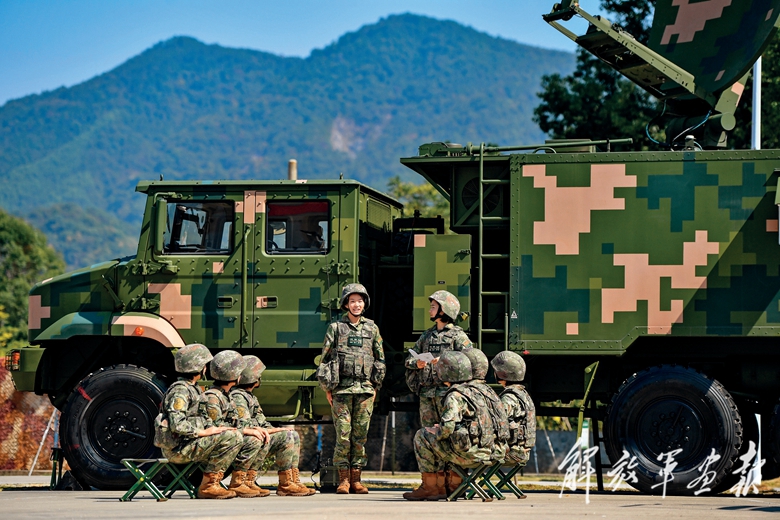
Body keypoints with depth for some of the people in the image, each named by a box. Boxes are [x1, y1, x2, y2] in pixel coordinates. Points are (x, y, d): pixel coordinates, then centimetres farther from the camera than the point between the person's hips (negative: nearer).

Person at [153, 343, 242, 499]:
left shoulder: (193, 389, 19)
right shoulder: (180, 391, -14)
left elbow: (201, 419, 23)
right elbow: (177, 425, -24)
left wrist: (212, 428, 4)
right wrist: (204, 432, -18)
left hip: (188, 443, 10)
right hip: (178, 449, -10)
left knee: (235, 437, 11)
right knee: (230, 437, -20)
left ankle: (211, 484, 5)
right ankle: (208, 486, -15)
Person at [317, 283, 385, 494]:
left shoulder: (372, 328, 12)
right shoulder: (335, 328, 5)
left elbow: (380, 359, 16)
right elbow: (325, 358, 6)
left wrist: (375, 386, 9)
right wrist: (327, 388, 1)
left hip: (365, 389, 2)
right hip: (342, 388, -2)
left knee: (360, 435, 2)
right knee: (343, 435, -5)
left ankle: (356, 479, 6)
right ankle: (343, 479, -1)